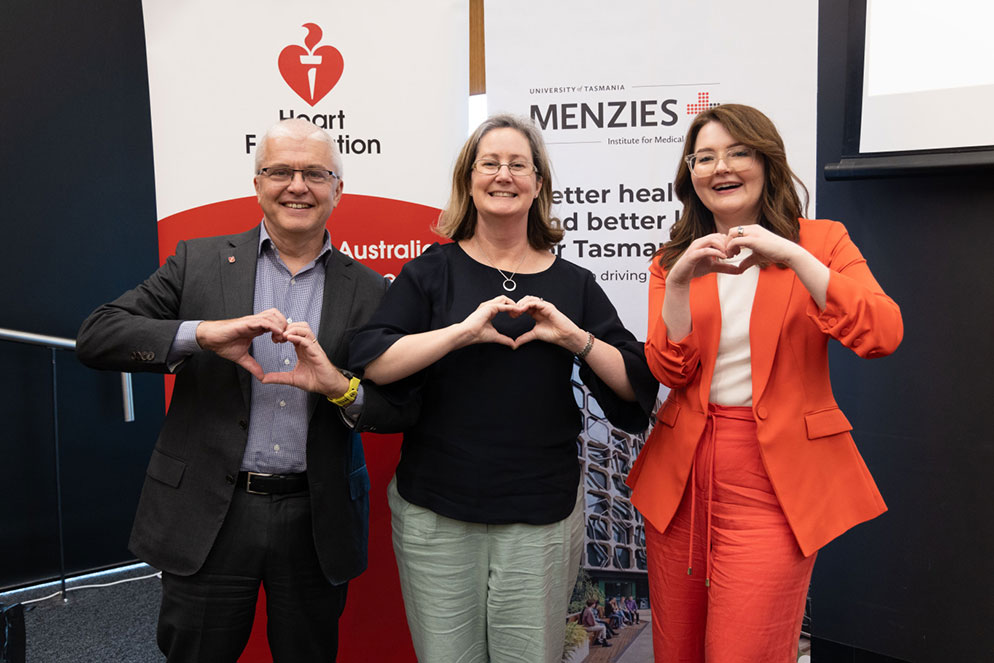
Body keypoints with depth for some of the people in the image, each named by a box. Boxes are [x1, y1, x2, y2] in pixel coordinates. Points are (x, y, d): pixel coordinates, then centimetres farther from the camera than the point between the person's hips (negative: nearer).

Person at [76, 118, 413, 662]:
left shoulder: (368, 290, 3)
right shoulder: (200, 261, 1)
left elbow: (399, 409, 1)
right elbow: (96, 336, -7)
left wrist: (339, 386, -21)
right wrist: (203, 332, -23)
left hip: (316, 523, 1)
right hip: (207, 517, -1)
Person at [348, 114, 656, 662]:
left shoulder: (572, 283, 6)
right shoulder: (433, 271, 3)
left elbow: (637, 386, 2)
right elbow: (370, 363, -10)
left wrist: (575, 337, -13)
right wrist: (464, 330, -19)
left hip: (541, 516, 1)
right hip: (437, 513, 0)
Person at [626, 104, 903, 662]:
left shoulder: (820, 242, 1)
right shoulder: (673, 260, 8)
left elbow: (883, 336, -16)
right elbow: (671, 372, -3)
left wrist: (790, 254, -22)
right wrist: (679, 280, -16)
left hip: (774, 474, -3)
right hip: (683, 469, 3)